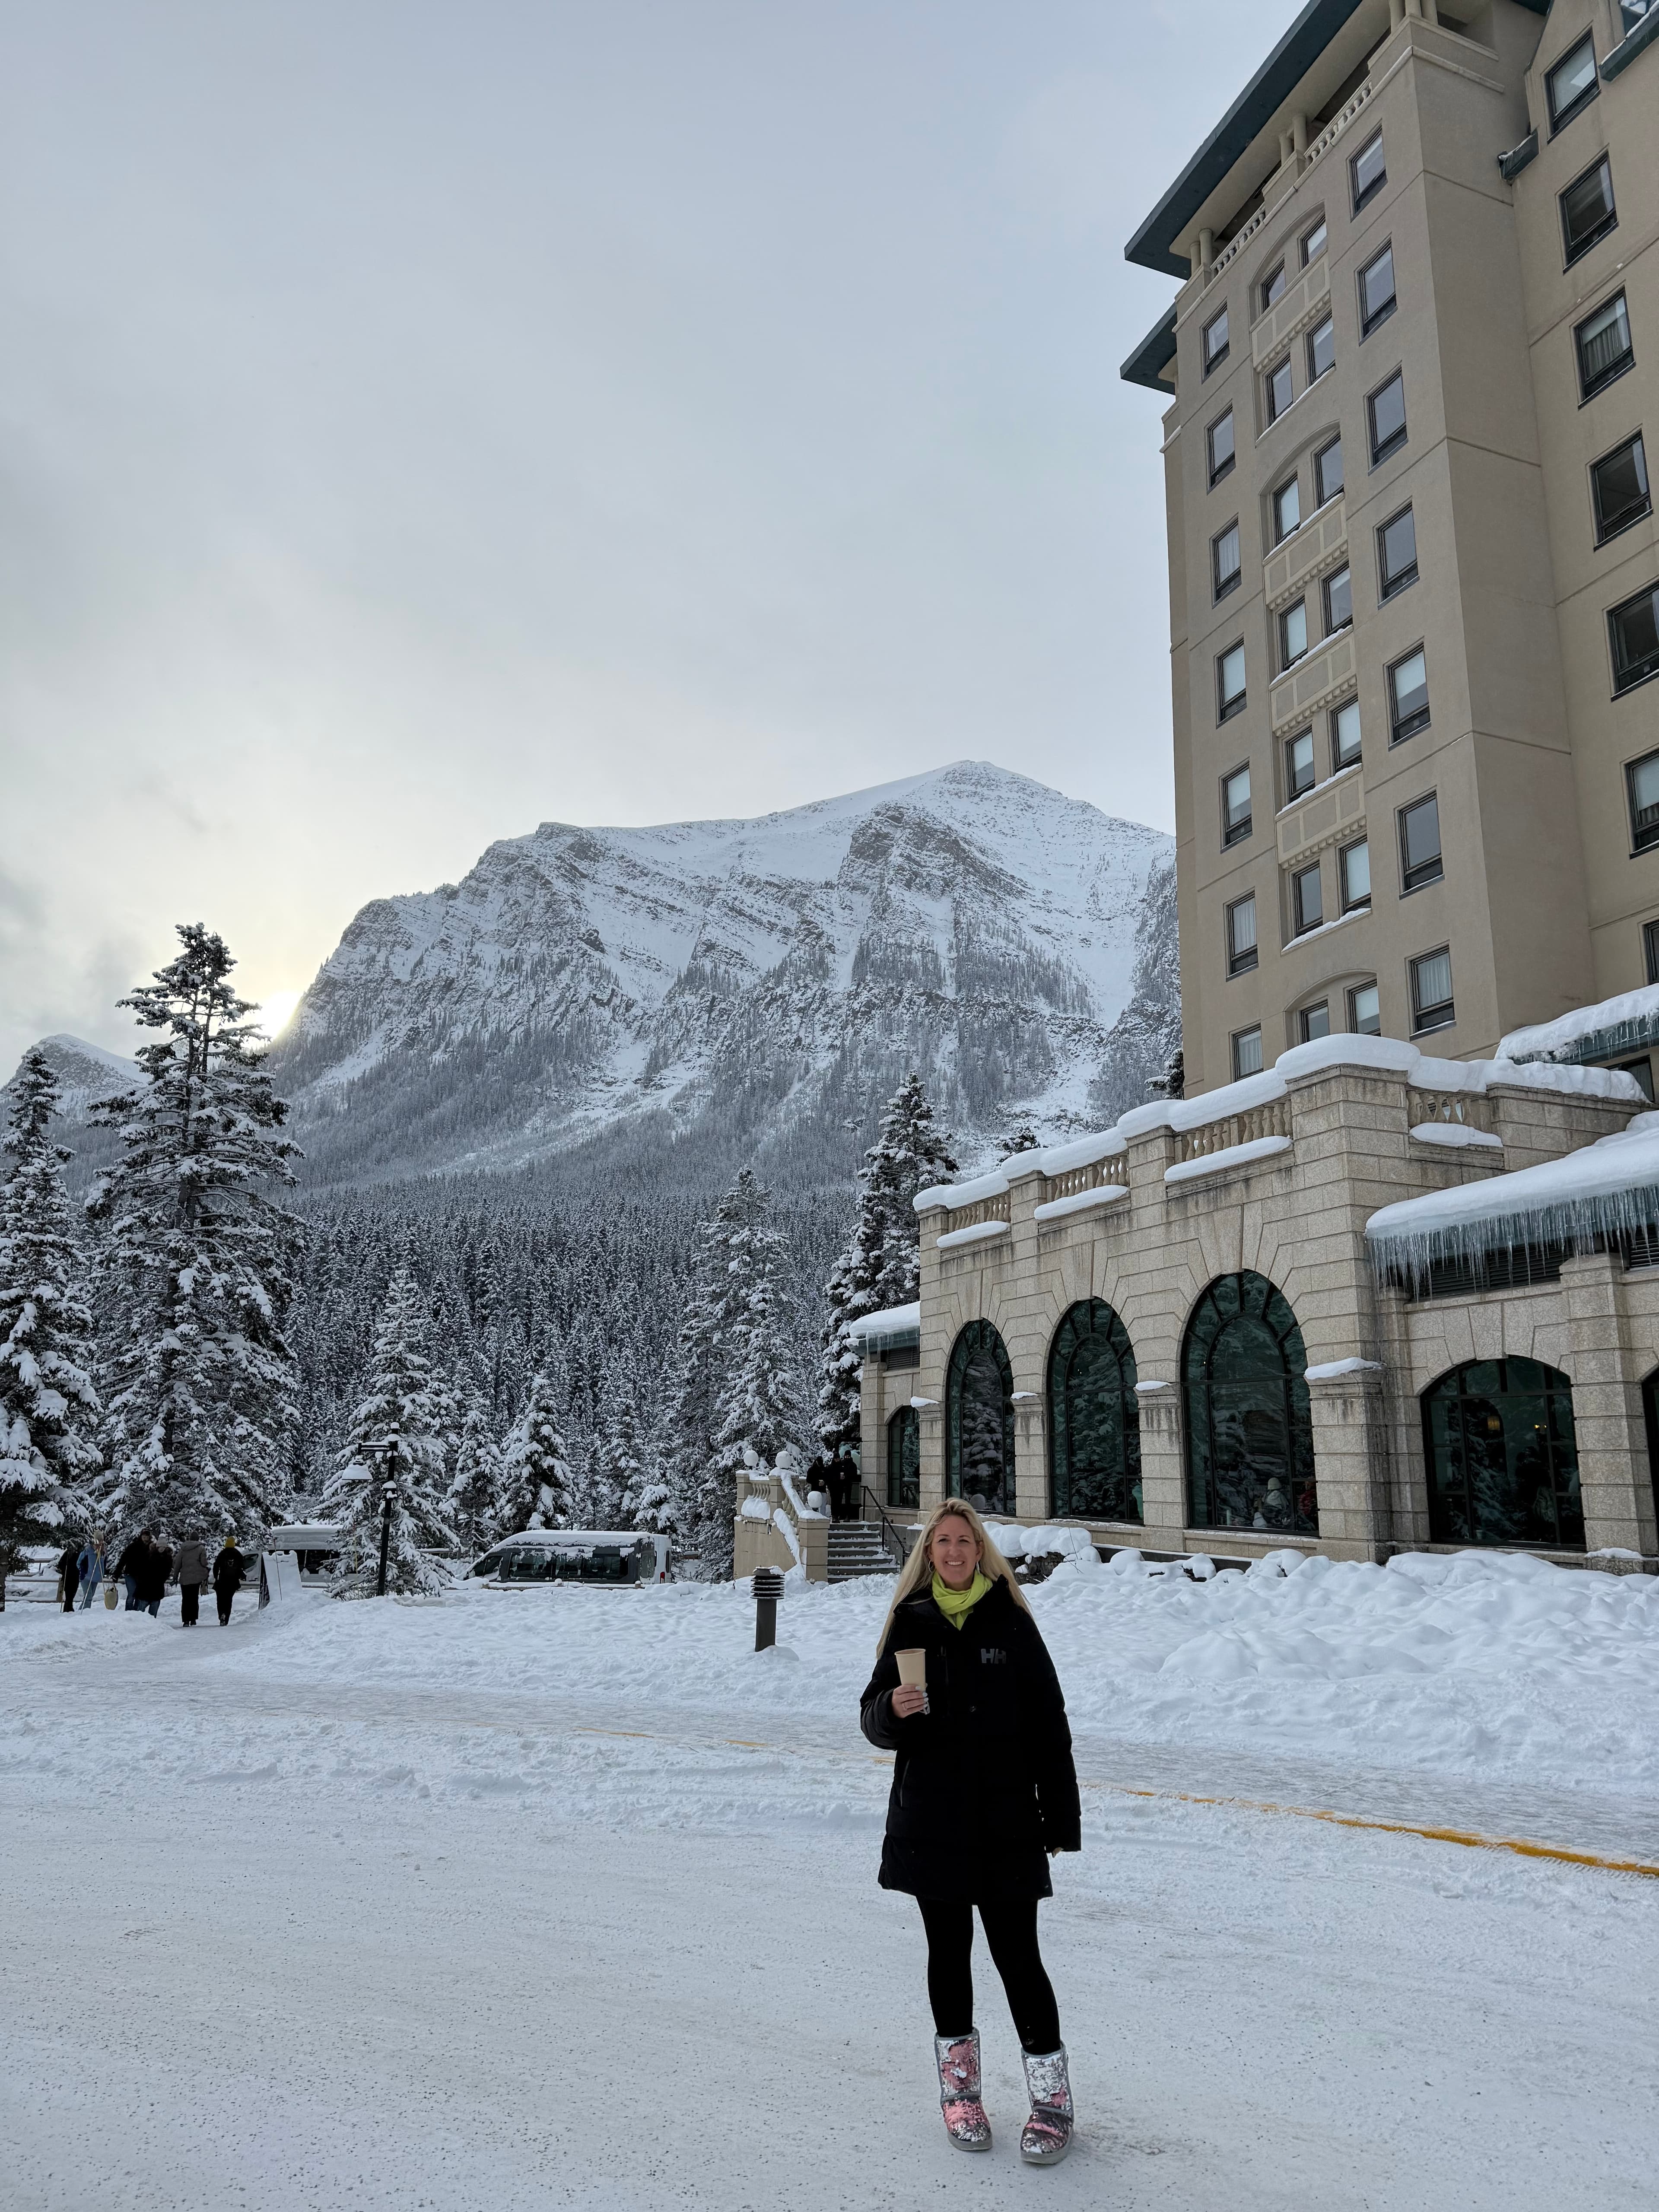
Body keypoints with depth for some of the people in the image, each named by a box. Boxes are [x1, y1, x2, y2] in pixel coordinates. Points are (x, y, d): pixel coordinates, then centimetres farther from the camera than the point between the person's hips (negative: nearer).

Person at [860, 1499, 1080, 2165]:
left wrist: (1060, 1820, -3)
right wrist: (892, 1710, -18)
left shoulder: (1011, 1621, -3)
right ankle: (959, 2085, 29)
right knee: (948, 1950, 13)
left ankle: (1052, 2094, 15)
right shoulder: (911, 1622, 2)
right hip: (930, 1821, 2)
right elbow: (875, 1720, 6)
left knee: (1017, 1955, 0)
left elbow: (1049, 1727, -1)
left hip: (1005, 1821, -2)